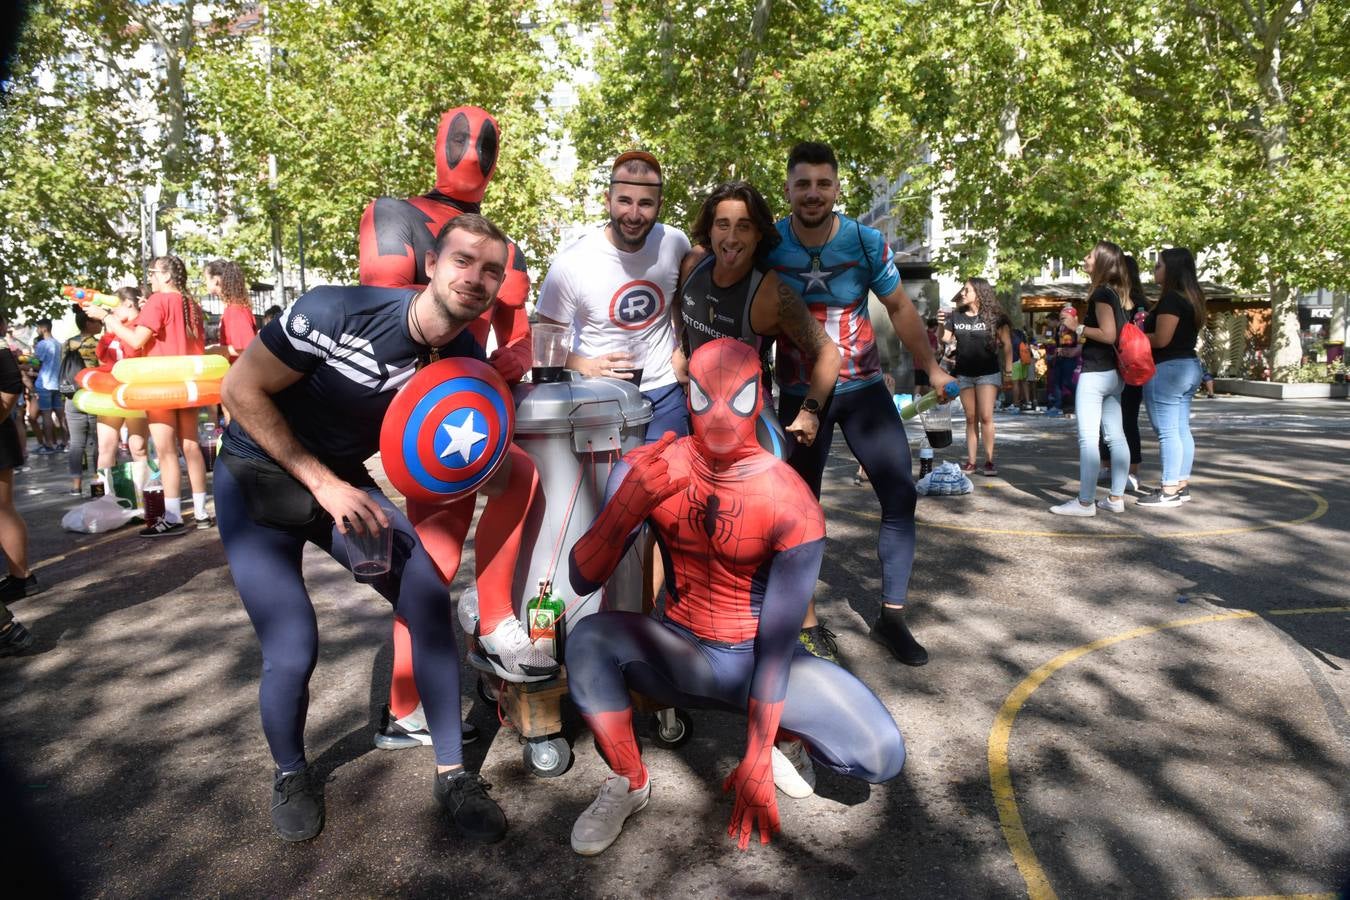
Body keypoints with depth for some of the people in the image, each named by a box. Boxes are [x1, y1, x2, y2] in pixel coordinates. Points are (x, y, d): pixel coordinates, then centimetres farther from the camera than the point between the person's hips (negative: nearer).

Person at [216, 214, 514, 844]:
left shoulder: (467, 360, -12)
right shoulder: (335, 313, -28)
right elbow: (240, 390, -18)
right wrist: (322, 482, -22)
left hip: (345, 482, 4)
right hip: (257, 476, -4)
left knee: (429, 598, -11)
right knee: (294, 650, -13)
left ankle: (452, 774, 6)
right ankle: (290, 773, 20)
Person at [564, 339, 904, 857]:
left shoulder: (792, 506, -20)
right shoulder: (646, 471, -14)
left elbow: (777, 640, -17)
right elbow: (582, 581, -20)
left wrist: (756, 759, -16)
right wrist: (626, 506, -40)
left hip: (757, 659, -1)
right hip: (681, 653, 2)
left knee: (883, 757, -20)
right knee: (588, 639, -29)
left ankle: (783, 733, 14)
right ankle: (628, 784, -3)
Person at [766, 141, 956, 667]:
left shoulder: (865, 242, -8)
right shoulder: (768, 246, -9)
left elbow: (899, 308, 5)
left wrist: (931, 369, 9)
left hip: (863, 389, 1)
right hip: (800, 395, -1)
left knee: (901, 498, -4)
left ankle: (892, 617, 9)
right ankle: (805, 619, 20)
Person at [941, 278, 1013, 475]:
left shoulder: (993, 316, -5)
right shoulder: (956, 316, 5)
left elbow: (1007, 344, 0)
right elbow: (944, 340, 6)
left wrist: (1008, 368, -3)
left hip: (987, 373, -3)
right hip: (964, 374, 3)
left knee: (985, 417, -9)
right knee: (971, 418, 7)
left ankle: (989, 460, -1)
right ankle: (970, 461, 10)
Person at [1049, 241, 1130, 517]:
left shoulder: (1101, 293, -12)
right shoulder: (1113, 293, 15)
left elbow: (1108, 334, -21)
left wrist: (1077, 327, -10)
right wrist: (1076, 342, 19)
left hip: (1095, 373, -10)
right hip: (1112, 373, 10)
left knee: (1087, 437, -8)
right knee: (1115, 435, 9)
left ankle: (1085, 501, -6)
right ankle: (1116, 498, 14)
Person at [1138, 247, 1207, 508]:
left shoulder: (1171, 299, -15)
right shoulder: (1191, 299, 15)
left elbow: (1161, 339, -20)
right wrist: (1146, 329, 14)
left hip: (1167, 369, -10)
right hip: (1189, 366, 10)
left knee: (1167, 432, -7)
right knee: (1182, 430, 12)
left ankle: (1170, 491, -6)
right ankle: (1182, 485, 18)